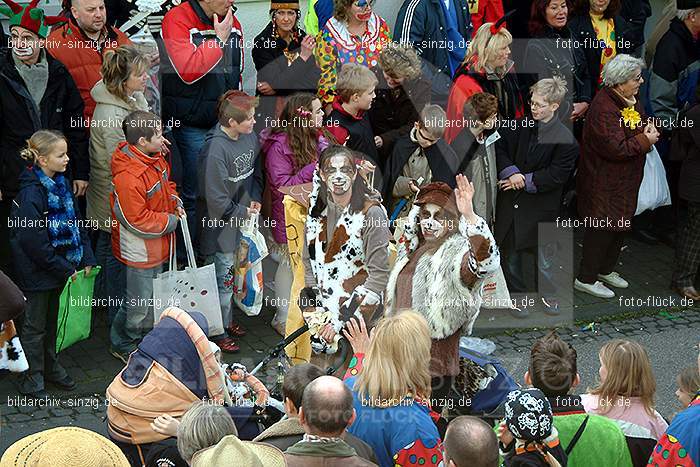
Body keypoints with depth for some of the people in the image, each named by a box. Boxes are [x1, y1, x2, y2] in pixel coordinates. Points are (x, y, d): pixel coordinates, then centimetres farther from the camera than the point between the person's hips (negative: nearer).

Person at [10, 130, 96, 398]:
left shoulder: (60, 184, 2)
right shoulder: (31, 193, -25)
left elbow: (75, 221, 9)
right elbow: (34, 241, -25)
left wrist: (86, 257, 1)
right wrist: (65, 268, -18)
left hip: (58, 268, 8)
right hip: (37, 271, -8)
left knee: (51, 319, 22)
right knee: (35, 326, 7)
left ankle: (50, 367, 38)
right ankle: (32, 381, 19)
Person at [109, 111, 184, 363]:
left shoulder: (155, 158, -1)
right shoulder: (128, 177, -32)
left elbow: (166, 185, 18)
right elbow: (137, 220, -28)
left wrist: (175, 202, -2)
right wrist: (170, 221, -17)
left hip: (157, 246, 9)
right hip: (139, 251, -9)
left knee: (152, 295, 24)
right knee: (140, 303, 6)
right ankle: (123, 345, 27)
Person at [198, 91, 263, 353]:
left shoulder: (250, 138, -2)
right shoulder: (215, 149, -27)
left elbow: (256, 173, 14)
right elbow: (216, 197, -24)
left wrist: (255, 200, -1)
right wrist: (242, 213, -14)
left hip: (244, 221, 8)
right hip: (222, 225, -8)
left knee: (233, 275, 22)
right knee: (223, 278, 3)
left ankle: (228, 320, 40)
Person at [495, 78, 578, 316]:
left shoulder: (565, 140, -14)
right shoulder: (520, 125, -2)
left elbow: (557, 175, -16)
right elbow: (500, 147, 4)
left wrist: (525, 181, -16)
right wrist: (511, 172, -14)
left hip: (542, 205, -4)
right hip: (511, 202, 4)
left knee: (544, 252, 10)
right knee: (511, 251, 12)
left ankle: (547, 293, 32)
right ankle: (517, 293, 29)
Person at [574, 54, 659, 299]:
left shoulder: (631, 100, 5)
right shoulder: (604, 107, -26)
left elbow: (638, 127, 22)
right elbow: (615, 148, -30)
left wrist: (649, 130, -2)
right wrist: (645, 140, -19)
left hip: (625, 181, 10)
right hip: (604, 183, -10)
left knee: (620, 225, 19)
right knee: (602, 229, -2)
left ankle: (606, 269, 37)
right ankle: (586, 279, 11)